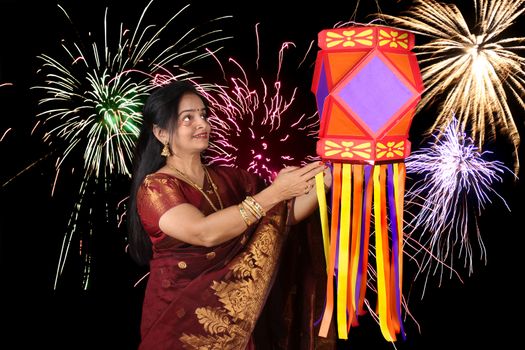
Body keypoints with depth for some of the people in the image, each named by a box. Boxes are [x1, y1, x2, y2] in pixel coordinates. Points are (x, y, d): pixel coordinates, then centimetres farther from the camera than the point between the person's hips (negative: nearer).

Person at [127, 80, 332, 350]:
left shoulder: (230, 178, 5)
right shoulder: (154, 187, -12)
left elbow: (287, 214, 3)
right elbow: (205, 232, -27)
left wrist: (319, 183, -16)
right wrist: (274, 192, -27)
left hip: (231, 319, 5)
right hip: (178, 320, -5)